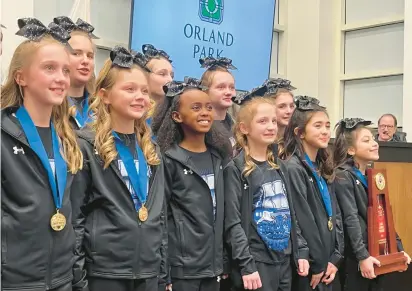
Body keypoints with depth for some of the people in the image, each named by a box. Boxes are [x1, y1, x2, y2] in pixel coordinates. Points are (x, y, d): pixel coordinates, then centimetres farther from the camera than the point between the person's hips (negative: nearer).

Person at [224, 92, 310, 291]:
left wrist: (301, 251, 10)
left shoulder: (279, 167, 12)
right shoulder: (235, 169, -8)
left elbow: (291, 214, 15)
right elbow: (233, 223, -13)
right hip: (256, 263, -6)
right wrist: (246, 265, -17)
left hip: (284, 261, 6)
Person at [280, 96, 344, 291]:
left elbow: (335, 215, 10)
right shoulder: (293, 168, -16)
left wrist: (335, 258, 2)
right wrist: (317, 264, -12)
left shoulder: (324, 169, 10)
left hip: (327, 265, 8)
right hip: (307, 267, -8)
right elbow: (303, 223, -18)